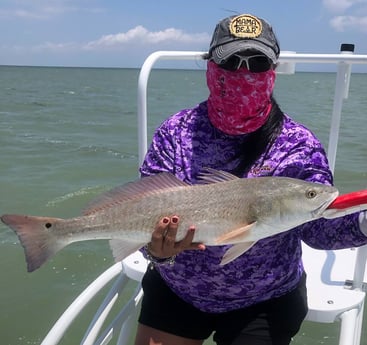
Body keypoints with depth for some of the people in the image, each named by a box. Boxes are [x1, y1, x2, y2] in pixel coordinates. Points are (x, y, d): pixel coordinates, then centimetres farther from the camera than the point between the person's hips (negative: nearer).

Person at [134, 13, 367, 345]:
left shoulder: (298, 146, -14)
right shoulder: (175, 132, -10)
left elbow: (320, 224, -18)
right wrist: (159, 249, -35)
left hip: (263, 305, 0)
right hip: (174, 291, 2)